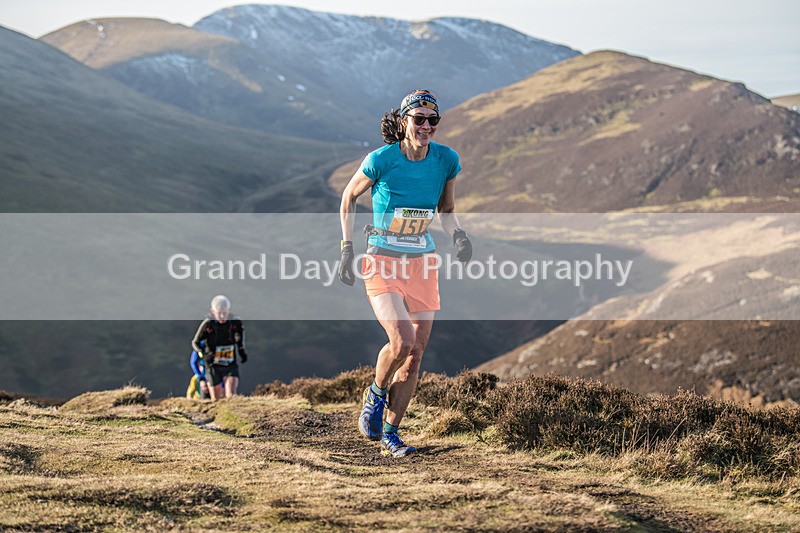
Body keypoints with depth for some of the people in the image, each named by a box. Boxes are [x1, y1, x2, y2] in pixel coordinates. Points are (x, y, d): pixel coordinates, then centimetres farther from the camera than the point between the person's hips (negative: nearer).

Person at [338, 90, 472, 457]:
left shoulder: (446, 160, -3)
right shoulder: (381, 160, -14)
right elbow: (349, 196, 3)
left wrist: (458, 234, -9)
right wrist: (347, 247, 0)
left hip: (422, 262, 4)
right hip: (382, 263, -4)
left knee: (416, 353, 2)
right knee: (402, 341, -21)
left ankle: (390, 433, 16)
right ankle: (375, 395, 10)